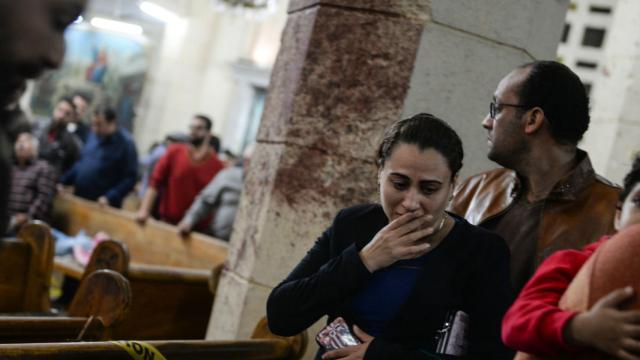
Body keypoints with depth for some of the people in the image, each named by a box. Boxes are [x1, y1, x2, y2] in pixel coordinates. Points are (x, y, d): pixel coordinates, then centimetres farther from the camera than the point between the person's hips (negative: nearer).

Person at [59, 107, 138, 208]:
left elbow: (130, 178, -16)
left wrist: (110, 197, -25)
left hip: (102, 205, -7)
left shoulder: (125, 144, -12)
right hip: (79, 199, 7)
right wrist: (63, 181, 13)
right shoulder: (94, 135, 9)